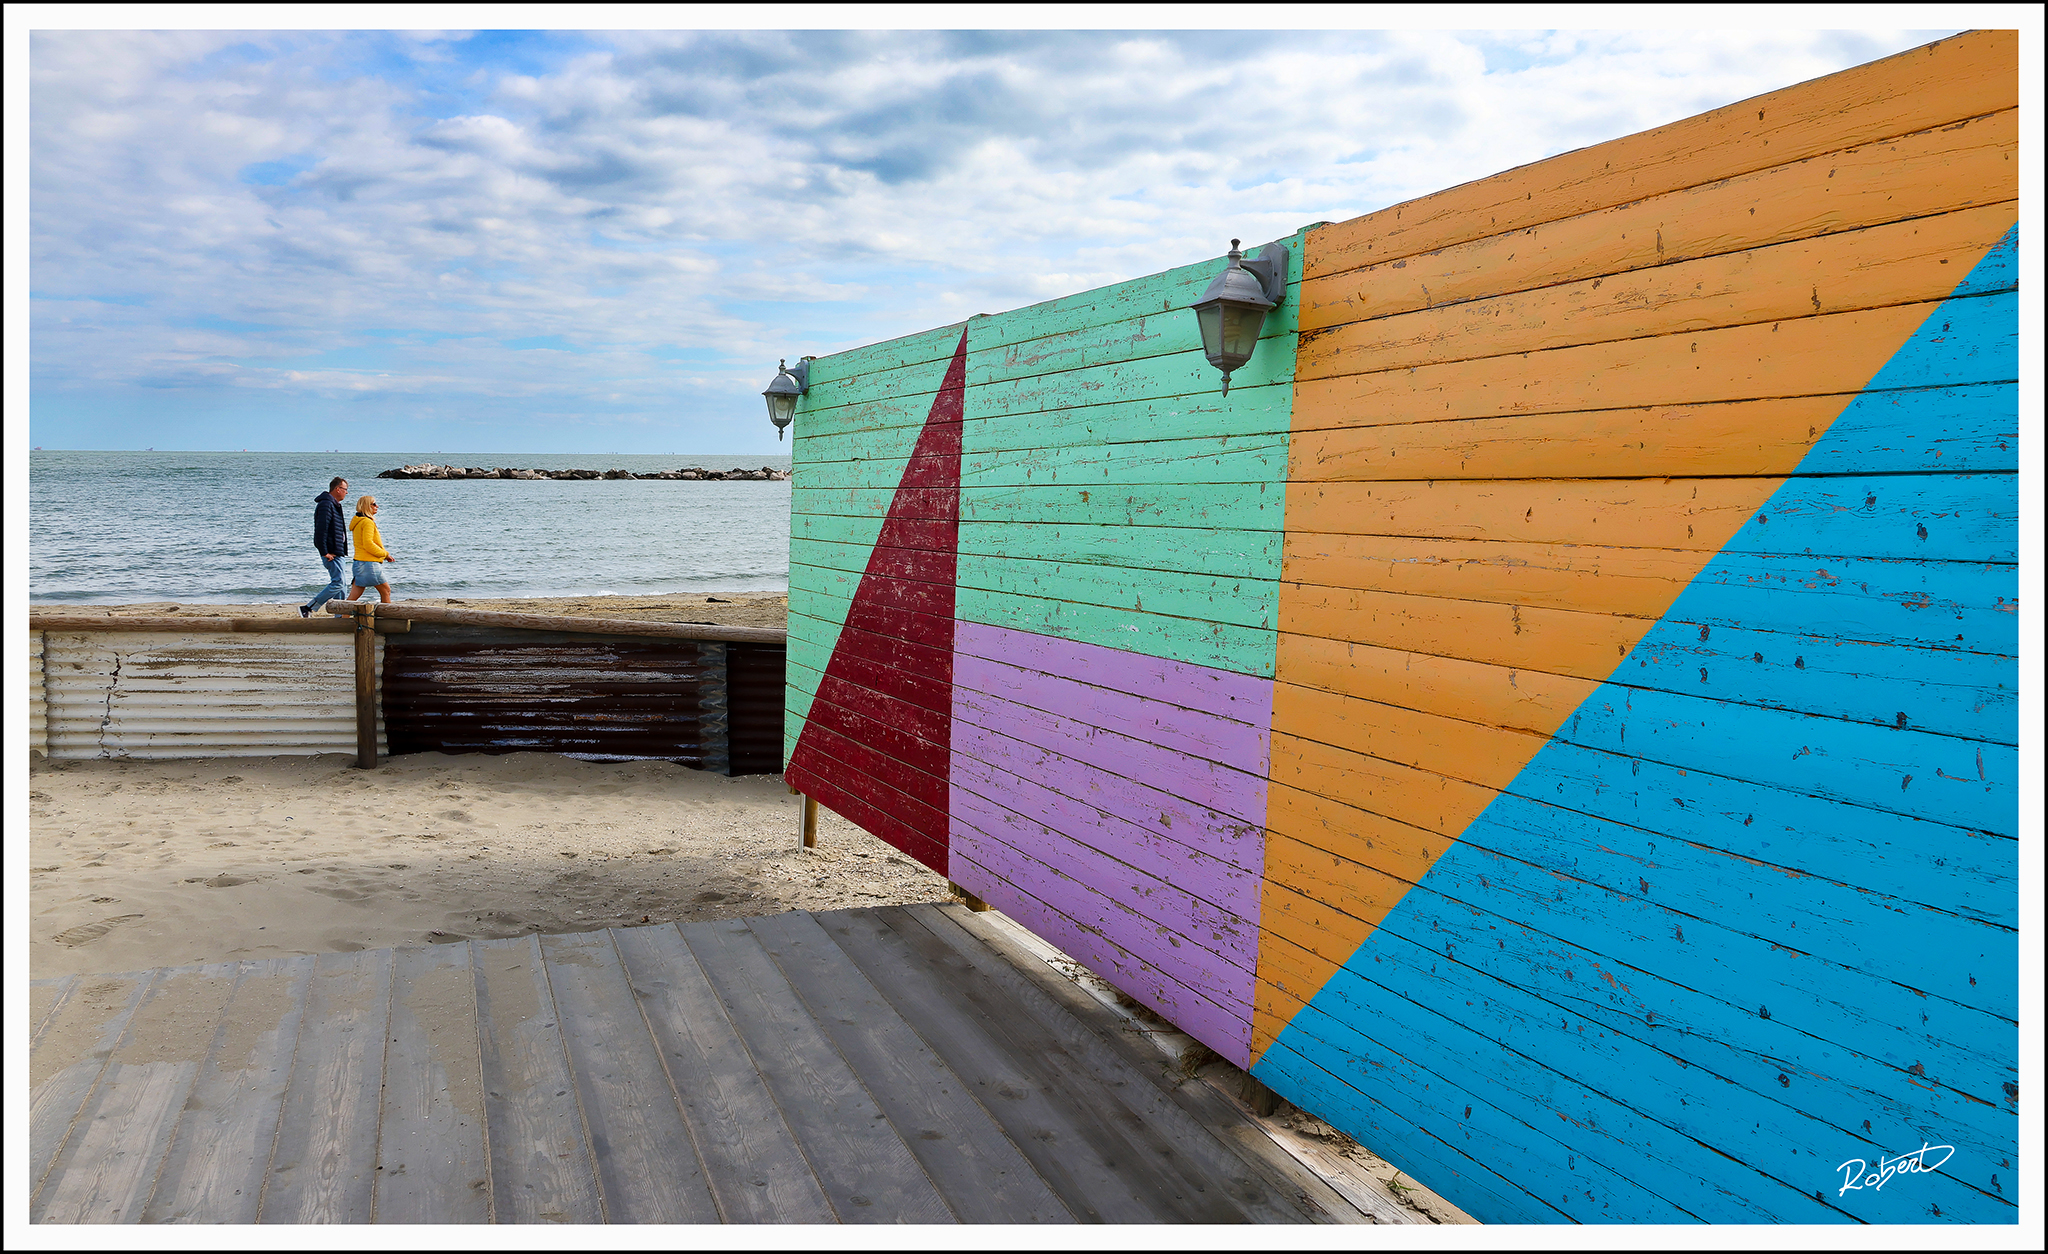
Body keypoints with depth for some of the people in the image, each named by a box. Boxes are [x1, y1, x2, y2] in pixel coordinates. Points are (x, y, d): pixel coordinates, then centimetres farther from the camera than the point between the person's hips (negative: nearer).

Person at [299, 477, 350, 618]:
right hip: (331, 553, -11)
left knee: (340, 583, 10)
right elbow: (320, 530, -22)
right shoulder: (326, 504, -15)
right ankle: (308, 609, -12)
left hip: (336, 552, 11)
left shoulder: (334, 505, 19)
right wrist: (324, 552, -23)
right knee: (338, 583, -14)